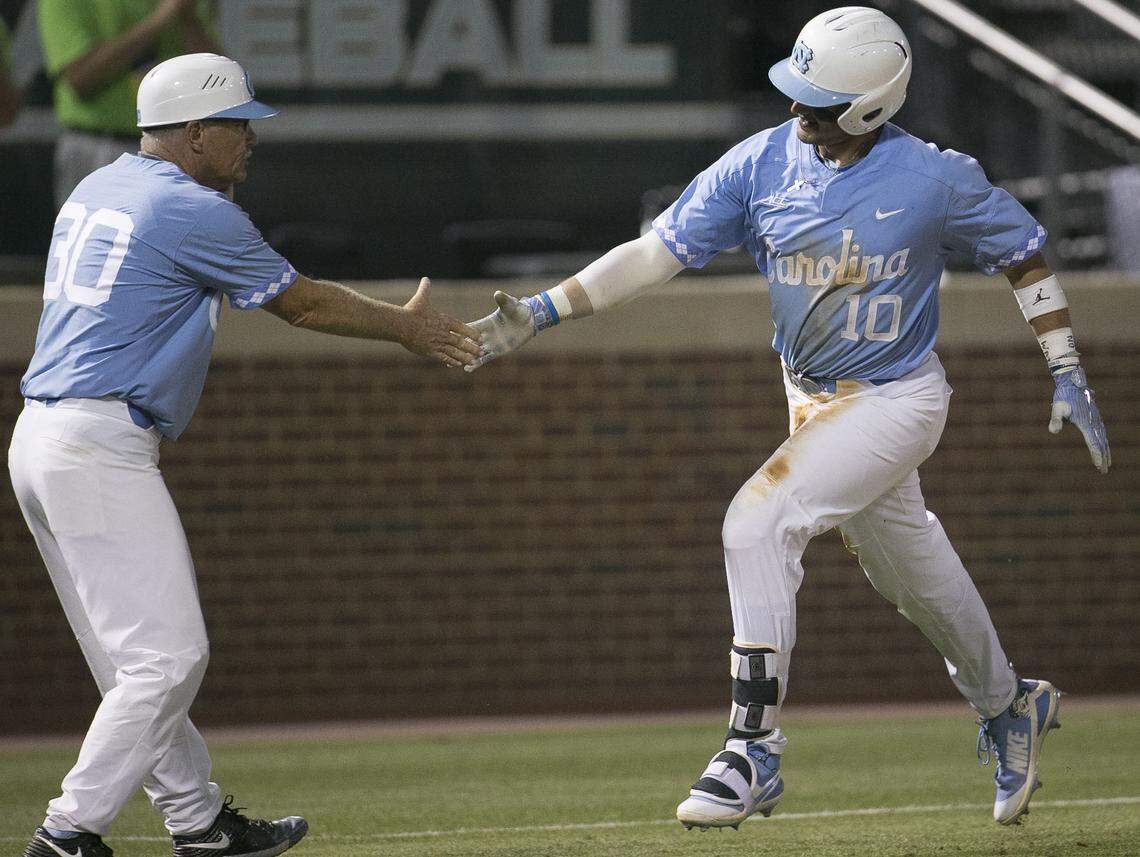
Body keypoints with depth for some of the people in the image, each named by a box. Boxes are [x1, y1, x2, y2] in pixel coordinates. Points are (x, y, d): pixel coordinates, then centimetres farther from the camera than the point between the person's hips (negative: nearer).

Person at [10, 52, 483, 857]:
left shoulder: (96, 190, 16)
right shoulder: (192, 212, -10)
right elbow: (302, 303, 2)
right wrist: (404, 325, 13)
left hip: (41, 438, 10)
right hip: (101, 450, -10)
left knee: (138, 656, 15)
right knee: (166, 656, -9)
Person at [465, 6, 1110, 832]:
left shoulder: (934, 181, -19)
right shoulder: (762, 165, -9)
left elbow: (1023, 252, -4)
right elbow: (657, 251, -11)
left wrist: (1068, 375, -5)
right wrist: (543, 312, -20)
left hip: (896, 402, -6)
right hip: (813, 399, 6)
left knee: (759, 523, -24)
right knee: (912, 573, 20)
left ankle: (754, 749, -18)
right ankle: (1008, 707, 47)